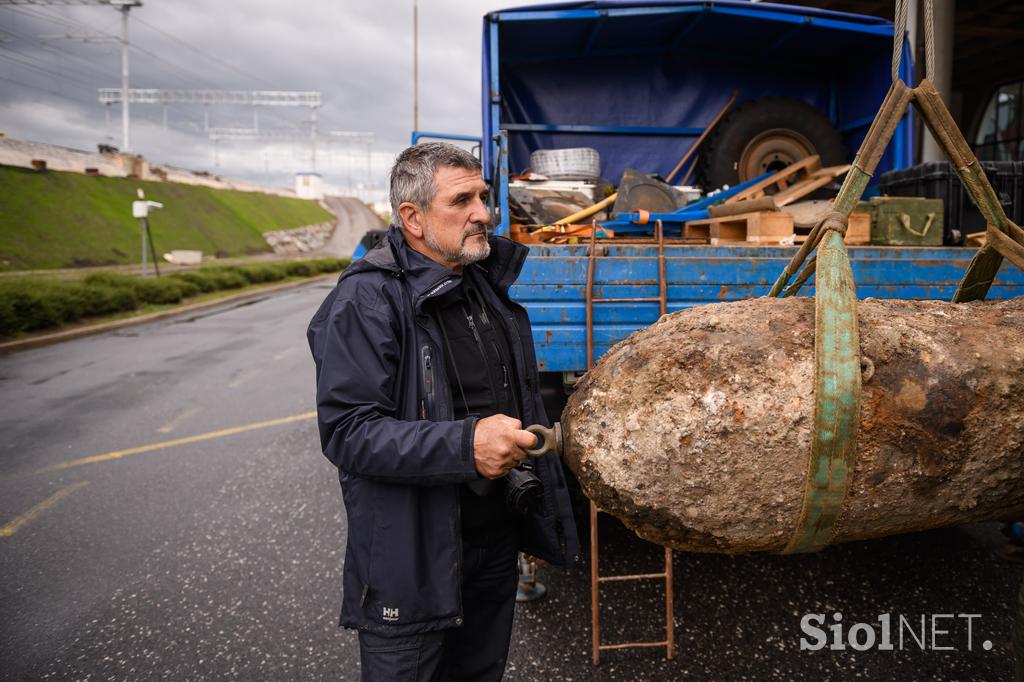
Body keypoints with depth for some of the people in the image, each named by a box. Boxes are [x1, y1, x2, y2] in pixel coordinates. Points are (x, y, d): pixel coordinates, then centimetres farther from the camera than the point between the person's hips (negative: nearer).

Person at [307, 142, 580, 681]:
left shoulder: (487, 284, 9)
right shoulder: (366, 300, -17)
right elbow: (347, 431, -23)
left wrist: (538, 522, 21)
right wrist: (465, 445, -34)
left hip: (496, 543, 8)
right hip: (411, 561, -7)